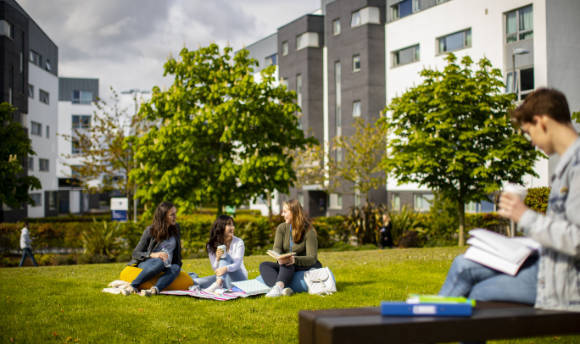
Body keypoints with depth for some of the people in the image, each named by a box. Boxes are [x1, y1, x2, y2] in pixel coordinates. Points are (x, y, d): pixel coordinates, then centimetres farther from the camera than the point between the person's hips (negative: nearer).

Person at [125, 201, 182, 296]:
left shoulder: (175, 228, 8)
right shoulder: (150, 231, -3)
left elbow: (177, 251, 18)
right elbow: (135, 253, -4)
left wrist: (178, 265, 4)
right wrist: (152, 255, -20)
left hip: (165, 268, 3)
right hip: (145, 264, -3)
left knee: (175, 268, -33)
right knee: (159, 262, -38)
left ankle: (155, 289, -56)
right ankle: (133, 286, -41)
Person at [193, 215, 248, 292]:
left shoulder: (238, 242, -7)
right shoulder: (211, 246, 0)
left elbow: (237, 264, -20)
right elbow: (215, 268, -2)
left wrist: (226, 268, -42)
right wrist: (217, 259, -26)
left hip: (239, 278, -2)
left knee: (225, 257, -29)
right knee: (194, 282, -21)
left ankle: (218, 283, -47)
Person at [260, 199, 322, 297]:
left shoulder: (309, 231, -12)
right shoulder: (282, 228, 3)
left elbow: (312, 258, -19)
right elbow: (277, 248, -10)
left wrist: (294, 260, -39)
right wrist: (279, 258, -35)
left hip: (307, 266, -5)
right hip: (286, 267, 5)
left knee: (288, 264, -35)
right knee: (264, 265, -19)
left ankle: (278, 286, -64)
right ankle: (283, 289, -47)